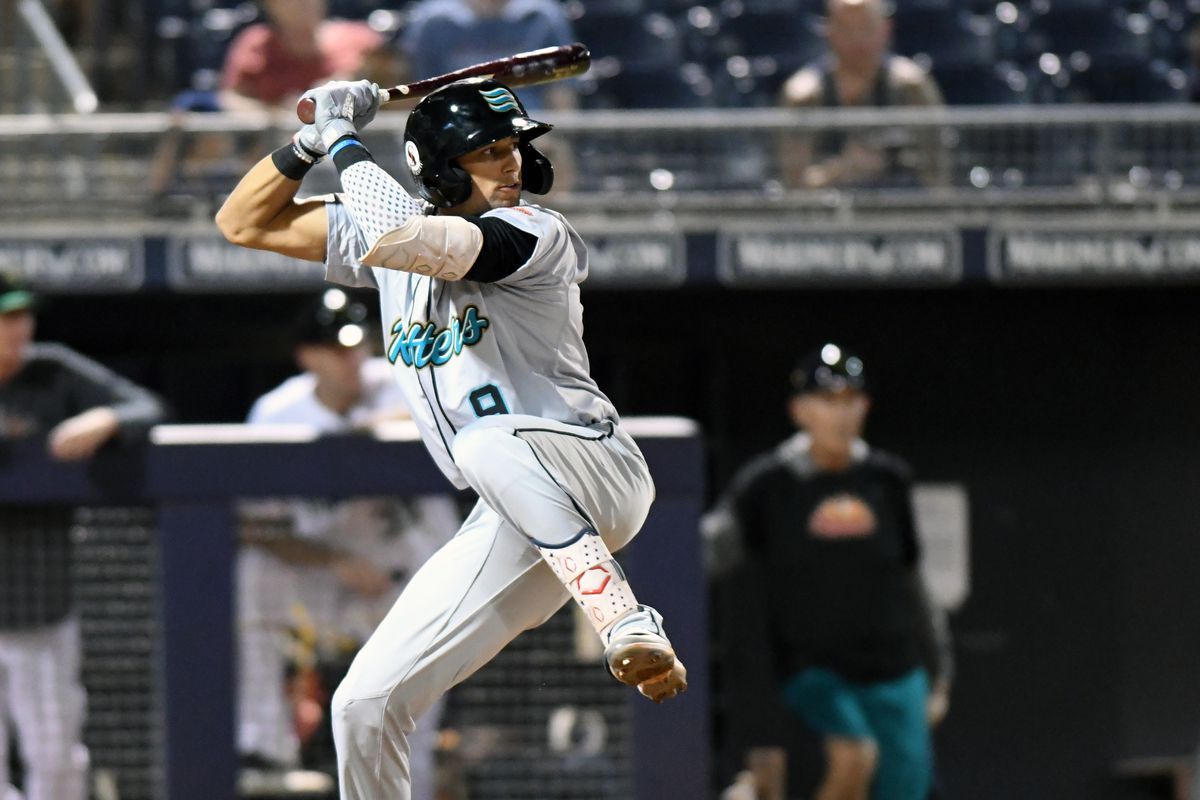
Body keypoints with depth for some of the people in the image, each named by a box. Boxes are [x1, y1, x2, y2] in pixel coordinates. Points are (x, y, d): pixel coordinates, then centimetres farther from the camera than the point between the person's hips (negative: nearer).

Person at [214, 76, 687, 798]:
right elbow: (246, 223, 16)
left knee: (488, 442, -40)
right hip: (518, 524, 7)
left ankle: (630, 629, -43)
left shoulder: (535, 234, -11)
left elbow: (399, 240, -27)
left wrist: (347, 143, -13)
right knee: (366, 704, -1)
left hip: (600, 473, -7)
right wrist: (314, 140, 1)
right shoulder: (389, 235, 11)